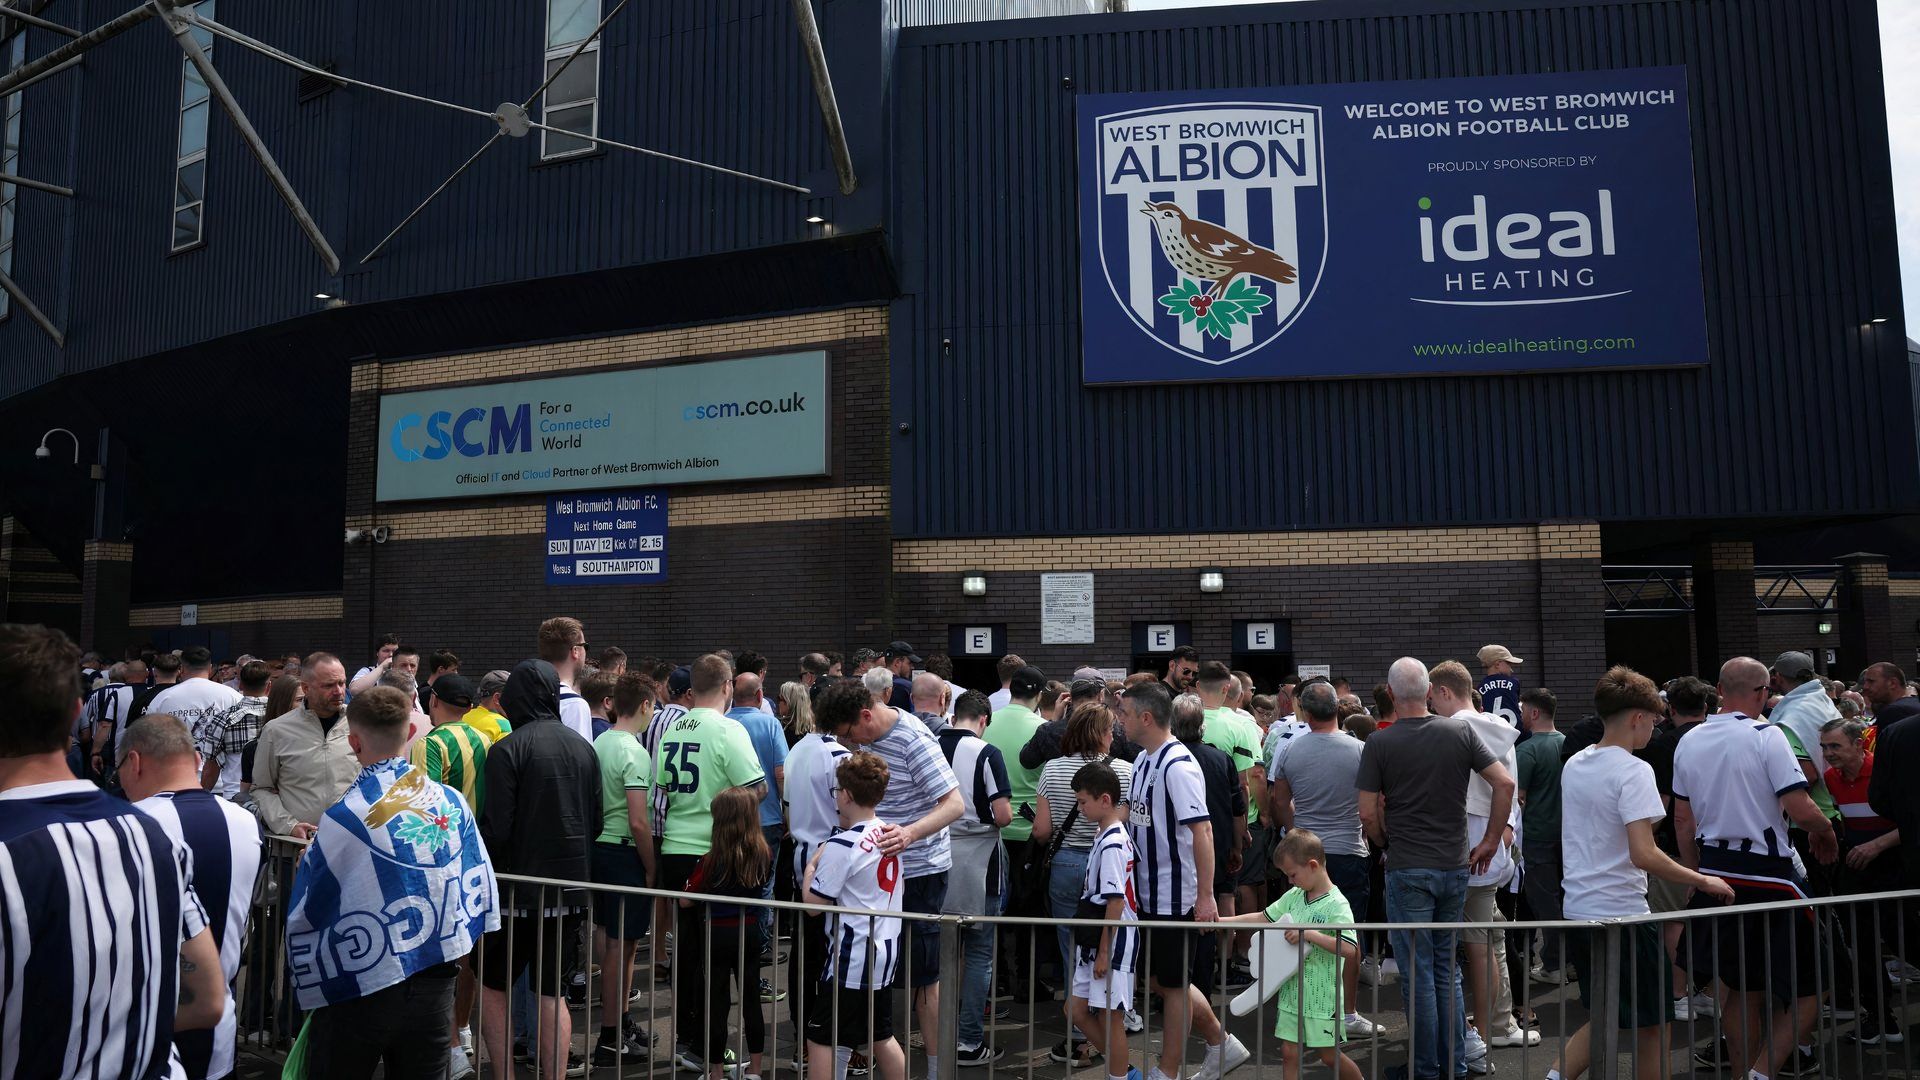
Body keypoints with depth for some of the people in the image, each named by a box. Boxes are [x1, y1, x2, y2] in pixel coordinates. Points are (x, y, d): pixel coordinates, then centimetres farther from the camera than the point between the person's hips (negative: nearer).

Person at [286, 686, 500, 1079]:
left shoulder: (343, 817, -16)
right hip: (435, 987, 3)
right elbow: (481, 887, 5)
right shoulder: (452, 802, -4)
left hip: (361, 991, -3)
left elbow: (306, 916, -7)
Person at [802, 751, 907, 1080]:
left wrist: (811, 867, -1)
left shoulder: (842, 845, -18)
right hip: (885, 954, 8)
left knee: (821, 1041, 0)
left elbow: (813, 902, -15)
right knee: (881, 1036, 20)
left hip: (851, 958, -8)